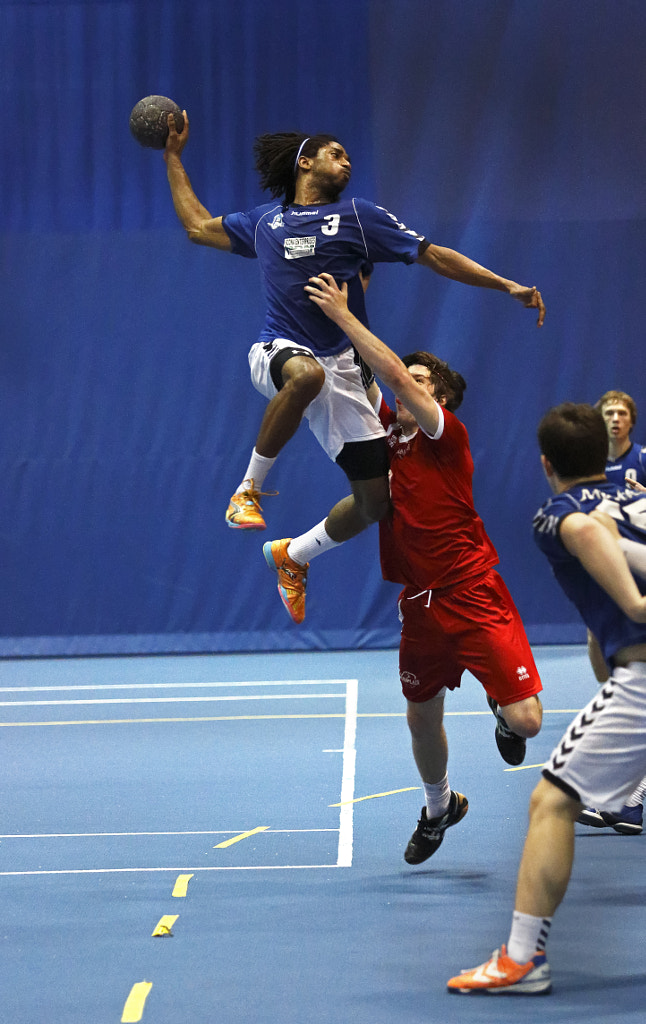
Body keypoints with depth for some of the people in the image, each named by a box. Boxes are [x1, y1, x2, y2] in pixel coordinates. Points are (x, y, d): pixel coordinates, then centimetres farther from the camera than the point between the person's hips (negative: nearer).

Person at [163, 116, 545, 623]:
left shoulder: (357, 215, 8)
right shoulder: (264, 221, 14)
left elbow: (434, 255, 7)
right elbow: (198, 225, 27)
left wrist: (507, 285, 0)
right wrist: (174, 157, 28)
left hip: (341, 366, 2)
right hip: (279, 351, -2)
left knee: (375, 499, -3)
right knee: (308, 373, -42)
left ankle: (294, 556, 25)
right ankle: (249, 488, -27)